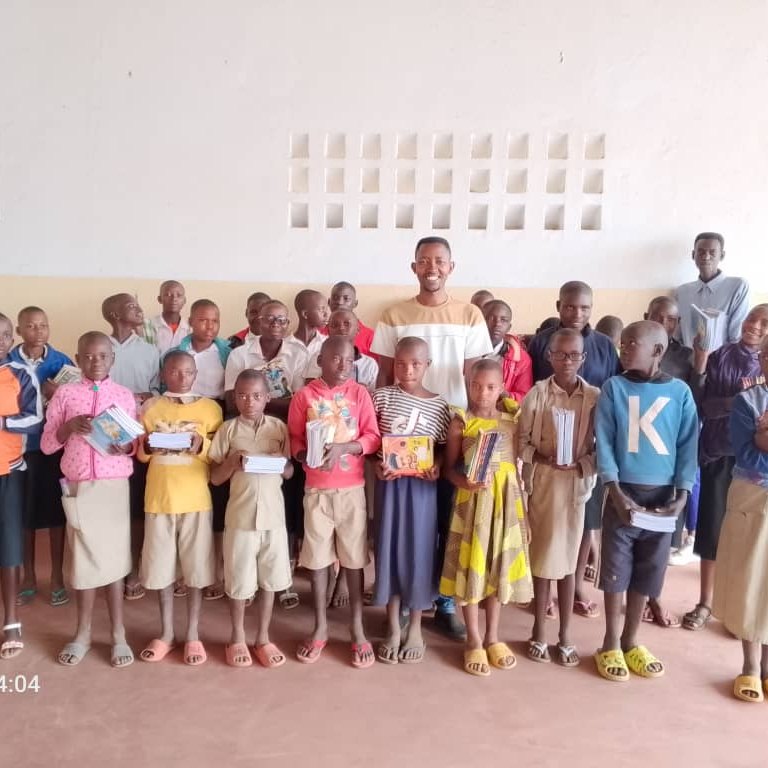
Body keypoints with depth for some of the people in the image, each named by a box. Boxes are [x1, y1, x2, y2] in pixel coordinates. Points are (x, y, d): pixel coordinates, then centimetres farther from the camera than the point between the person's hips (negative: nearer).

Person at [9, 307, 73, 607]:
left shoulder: (62, 362, -1)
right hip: (20, 444, 0)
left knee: (55, 511, 7)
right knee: (24, 513, 8)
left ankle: (57, 577, 21)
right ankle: (28, 576, 25)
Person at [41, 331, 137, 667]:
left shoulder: (125, 395, 4)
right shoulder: (65, 393, 3)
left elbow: (136, 444, 8)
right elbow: (46, 445, 3)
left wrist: (126, 446, -14)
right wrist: (67, 427, -15)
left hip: (114, 485, 0)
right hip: (78, 486, 0)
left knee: (114, 557, 5)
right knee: (82, 558, 8)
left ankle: (118, 634, 17)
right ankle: (83, 634, 24)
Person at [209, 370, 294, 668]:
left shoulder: (279, 427, 3)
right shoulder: (228, 429, -2)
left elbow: (289, 473, 7)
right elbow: (214, 478, 0)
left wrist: (282, 463, -14)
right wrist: (233, 461, -18)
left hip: (273, 514, 2)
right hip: (240, 515, -1)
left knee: (269, 579, 10)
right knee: (239, 580, 8)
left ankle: (263, 638, 27)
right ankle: (237, 638, 28)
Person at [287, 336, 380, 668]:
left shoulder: (359, 393, 0)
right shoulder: (304, 395, -1)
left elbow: (373, 438, -3)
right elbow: (294, 439, 1)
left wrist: (342, 448, -19)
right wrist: (306, 455, -19)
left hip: (352, 487, 0)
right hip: (316, 488, 0)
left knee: (354, 558, 7)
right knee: (317, 558, 9)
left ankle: (357, 630, 21)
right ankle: (320, 628, 25)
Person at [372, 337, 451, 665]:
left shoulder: (438, 405, 0)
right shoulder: (382, 396, 0)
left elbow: (443, 448, 6)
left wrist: (436, 466, -14)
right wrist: (376, 464, -16)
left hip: (422, 484, 0)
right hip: (389, 482, 0)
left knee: (418, 550, 7)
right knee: (389, 549, 7)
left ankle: (415, 628, 26)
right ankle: (393, 628, 23)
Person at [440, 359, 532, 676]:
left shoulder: (511, 421, 3)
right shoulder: (460, 422, -5)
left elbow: (516, 462, 7)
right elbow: (449, 468, -4)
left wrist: (518, 497, 2)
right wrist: (466, 482, -23)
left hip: (506, 500, 3)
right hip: (473, 500, -3)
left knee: (500, 567, 11)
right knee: (471, 567, 3)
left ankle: (492, 637, 27)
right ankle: (474, 641, 18)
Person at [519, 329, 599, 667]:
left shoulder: (595, 397, -2)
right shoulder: (537, 393, -3)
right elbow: (520, 440, -2)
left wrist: (580, 463, -13)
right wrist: (542, 457, -14)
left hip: (576, 484, 1)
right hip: (542, 482, 0)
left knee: (568, 559, 9)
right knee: (542, 557, 8)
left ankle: (565, 635, 23)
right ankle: (539, 632, 22)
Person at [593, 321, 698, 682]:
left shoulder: (680, 392, 0)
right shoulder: (614, 387, -3)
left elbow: (688, 445, 1)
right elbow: (604, 442, -6)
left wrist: (682, 494, -8)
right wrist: (616, 492, -15)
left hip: (663, 495, 2)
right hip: (623, 492, -1)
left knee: (647, 572, 12)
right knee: (616, 569, 6)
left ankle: (630, 642, 29)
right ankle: (611, 644, 22)